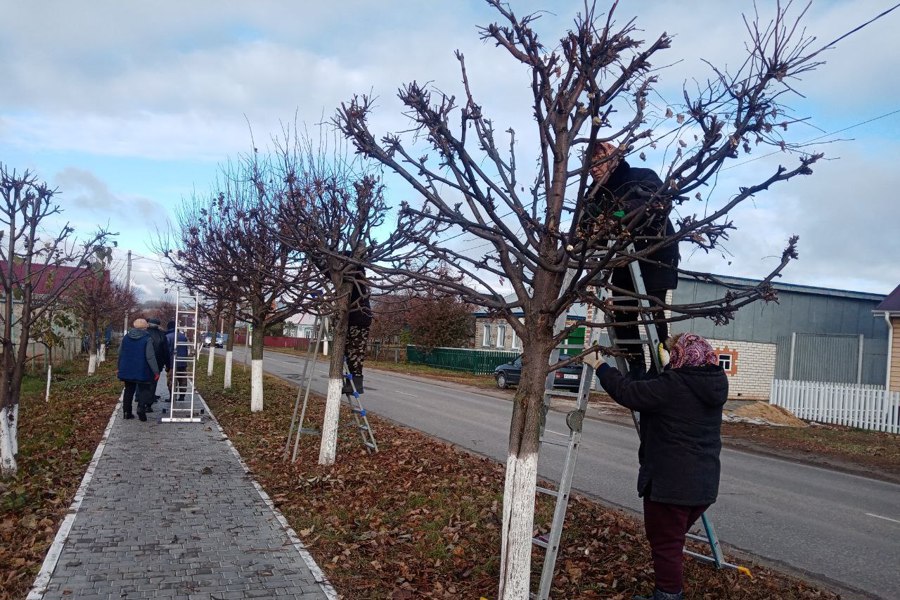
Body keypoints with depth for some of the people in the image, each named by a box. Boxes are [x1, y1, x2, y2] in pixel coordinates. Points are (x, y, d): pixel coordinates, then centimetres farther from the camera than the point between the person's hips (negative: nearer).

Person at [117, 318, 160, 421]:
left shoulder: (126, 338, 6)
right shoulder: (147, 339, -12)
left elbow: (120, 354, 13)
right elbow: (150, 357, -17)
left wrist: (121, 369, 24)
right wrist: (156, 371, -13)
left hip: (127, 371, 5)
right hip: (142, 372, -5)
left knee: (129, 390, 15)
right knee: (144, 390, 3)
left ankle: (127, 412, 17)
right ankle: (141, 408, -17)